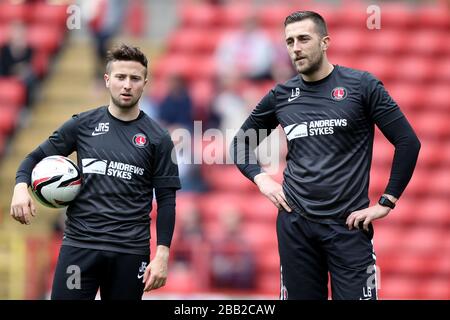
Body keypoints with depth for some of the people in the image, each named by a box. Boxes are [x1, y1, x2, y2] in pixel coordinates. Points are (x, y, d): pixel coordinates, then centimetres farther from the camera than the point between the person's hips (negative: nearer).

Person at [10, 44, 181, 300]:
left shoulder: (158, 138, 3)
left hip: (130, 251, 0)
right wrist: (21, 187, -11)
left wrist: (162, 255, -6)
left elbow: (166, 199, 3)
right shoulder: (83, 124, 6)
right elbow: (38, 157, 10)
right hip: (79, 244, 0)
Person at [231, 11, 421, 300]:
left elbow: (408, 142, -5)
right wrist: (261, 178, 3)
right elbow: (241, 143, 21)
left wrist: (386, 203, -7)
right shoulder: (281, 95, 7)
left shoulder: (361, 86, -4)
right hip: (295, 223, 3)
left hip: (348, 224, -3)